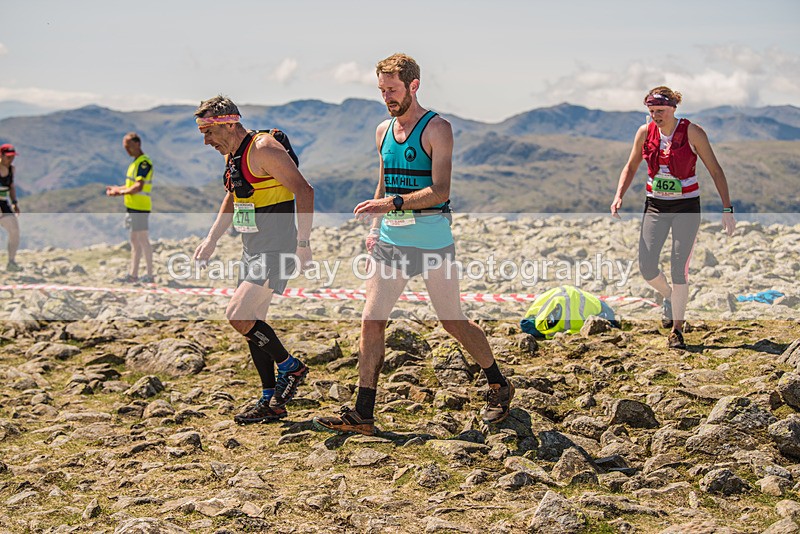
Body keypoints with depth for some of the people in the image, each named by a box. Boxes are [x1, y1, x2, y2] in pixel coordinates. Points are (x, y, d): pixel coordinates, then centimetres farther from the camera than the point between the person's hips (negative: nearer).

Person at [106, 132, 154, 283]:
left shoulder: (144, 162, -14)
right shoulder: (135, 162, 18)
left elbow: (139, 187, -23)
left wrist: (121, 192, -18)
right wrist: (117, 188, 12)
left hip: (140, 207, -10)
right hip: (133, 207, 10)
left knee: (143, 240, -6)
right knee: (134, 241, 12)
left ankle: (150, 275, -2)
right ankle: (133, 275, 18)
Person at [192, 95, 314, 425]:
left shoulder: (263, 149, -16)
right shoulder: (231, 155, 13)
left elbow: (304, 191, -20)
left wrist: (302, 242, -24)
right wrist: (211, 240, 21)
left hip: (277, 249, -10)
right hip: (252, 249, 10)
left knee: (237, 314, -17)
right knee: (251, 322, 10)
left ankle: (291, 368, 2)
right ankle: (270, 402, 18)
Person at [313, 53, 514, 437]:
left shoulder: (437, 129, -9)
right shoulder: (383, 131, 12)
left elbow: (440, 191, -18)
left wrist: (392, 204, -28)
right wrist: (375, 227, 13)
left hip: (432, 241, -6)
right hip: (391, 241, 6)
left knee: (453, 322, 4)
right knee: (371, 321, -1)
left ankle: (499, 388, 26)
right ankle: (361, 415, 5)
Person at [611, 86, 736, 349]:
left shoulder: (692, 132, -10)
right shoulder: (645, 132, -1)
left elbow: (715, 171, -5)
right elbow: (631, 167, 13)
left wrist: (727, 209, -10)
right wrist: (619, 195, -3)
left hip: (686, 206, -3)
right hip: (655, 206, 3)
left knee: (679, 269, -7)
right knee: (646, 267, -6)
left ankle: (677, 329, 7)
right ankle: (669, 297, 28)